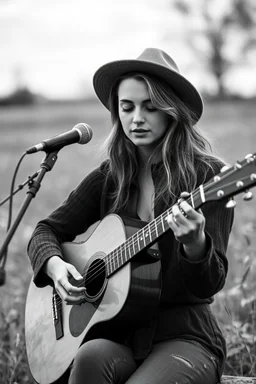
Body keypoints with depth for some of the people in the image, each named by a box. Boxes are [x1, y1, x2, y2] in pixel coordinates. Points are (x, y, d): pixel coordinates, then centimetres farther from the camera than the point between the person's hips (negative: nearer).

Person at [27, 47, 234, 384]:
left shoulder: (208, 175, -5)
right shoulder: (109, 177, 8)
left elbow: (210, 285, -10)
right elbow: (46, 231, 15)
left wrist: (194, 243, -32)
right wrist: (55, 265, -8)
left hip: (184, 335, -3)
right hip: (118, 334, 3)